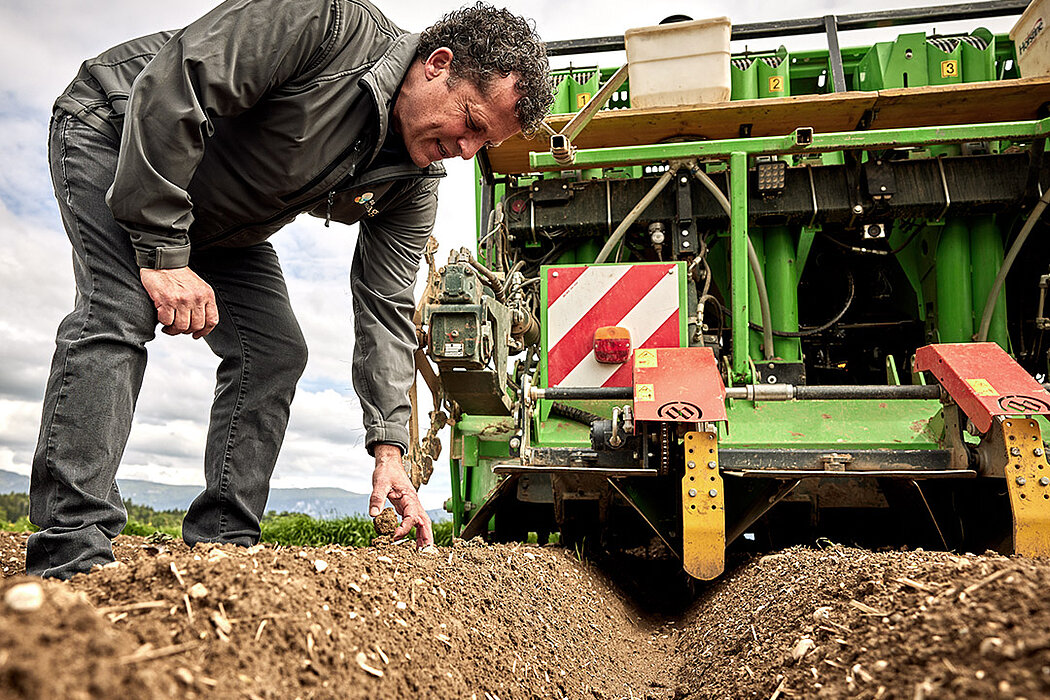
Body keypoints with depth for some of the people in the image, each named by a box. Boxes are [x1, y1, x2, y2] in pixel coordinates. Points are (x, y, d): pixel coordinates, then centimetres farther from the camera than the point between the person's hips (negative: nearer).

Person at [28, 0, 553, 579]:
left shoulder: (413, 187, -11)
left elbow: (384, 309, -9)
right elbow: (172, 85, -33)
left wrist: (388, 450, -15)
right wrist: (163, 252, -33)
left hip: (218, 226, 7)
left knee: (276, 352, -6)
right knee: (120, 312, -28)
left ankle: (217, 550, -1)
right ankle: (71, 560, -25)